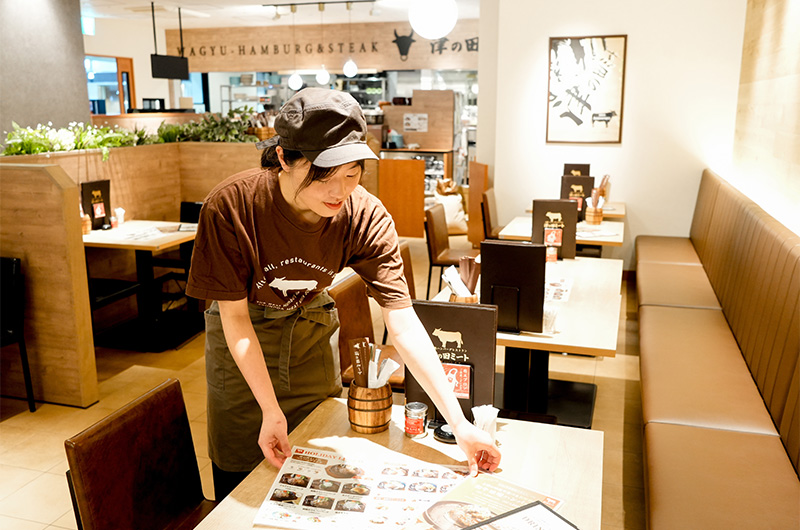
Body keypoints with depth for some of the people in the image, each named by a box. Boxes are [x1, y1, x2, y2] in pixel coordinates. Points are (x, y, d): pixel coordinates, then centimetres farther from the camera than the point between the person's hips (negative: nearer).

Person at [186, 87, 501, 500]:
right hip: (241, 341, -2)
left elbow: (403, 324, -27)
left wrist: (458, 422, -30)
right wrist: (271, 411, -26)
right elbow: (235, 318, -22)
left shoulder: (365, 216, -27)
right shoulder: (230, 207, -32)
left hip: (310, 331, 2)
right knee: (241, 483, 11)